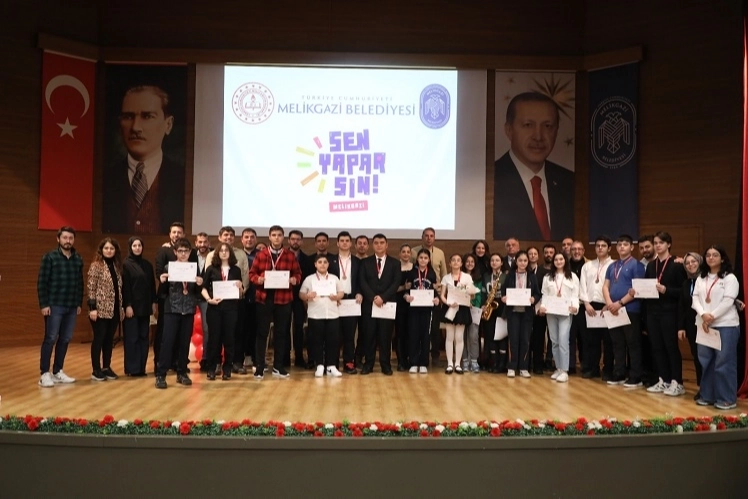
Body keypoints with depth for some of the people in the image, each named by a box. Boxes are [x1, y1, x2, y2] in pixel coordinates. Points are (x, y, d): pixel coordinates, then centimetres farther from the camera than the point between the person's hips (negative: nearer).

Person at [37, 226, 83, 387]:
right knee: (50, 339, -3)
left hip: (71, 307, 4)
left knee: (65, 339, 8)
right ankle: (45, 374, 4)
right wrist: (44, 304, -11)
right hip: (54, 306, -4)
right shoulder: (50, 257, -3)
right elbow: (41, 282, -6)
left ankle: (57, 372, 19)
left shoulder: (78, 259, 9)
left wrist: (79, 303, 10)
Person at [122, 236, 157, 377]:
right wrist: (127, 305, -15)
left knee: (144, 337, 6)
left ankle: (141, 367, 12)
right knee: (132, 337, -2)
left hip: (145, 306, 6)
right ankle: (132, 368, 3)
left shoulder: (147, 265, 13)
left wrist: (154, 302, 7)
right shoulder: (125, 264, -4)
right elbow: (124, 287, -9)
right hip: (132, 306, -5)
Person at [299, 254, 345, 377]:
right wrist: (307, 296, -17)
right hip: (315, 315, -1)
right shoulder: (309, 279, 5)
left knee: (333, 340, 0)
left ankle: (332, 366, 7)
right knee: (317, 340, 1)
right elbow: (301, 294, 3)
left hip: (333, 314, 2)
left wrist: (336, 296, -8)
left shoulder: (334, 278, 11)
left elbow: (341, 293, 13)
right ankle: (319, 366, 10)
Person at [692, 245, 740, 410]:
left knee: (724, 363, -4)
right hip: (704, 325, 6)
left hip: (726, 326, -6)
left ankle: (727, 399, 4)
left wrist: (712, 317, -15)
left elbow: (728, 301, -12)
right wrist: (703, 315, -13)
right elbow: (695, 298, 4)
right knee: (706, 361, 9)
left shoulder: (730, 278, -3)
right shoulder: (701, 278, 14)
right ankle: (707, 395, 18)